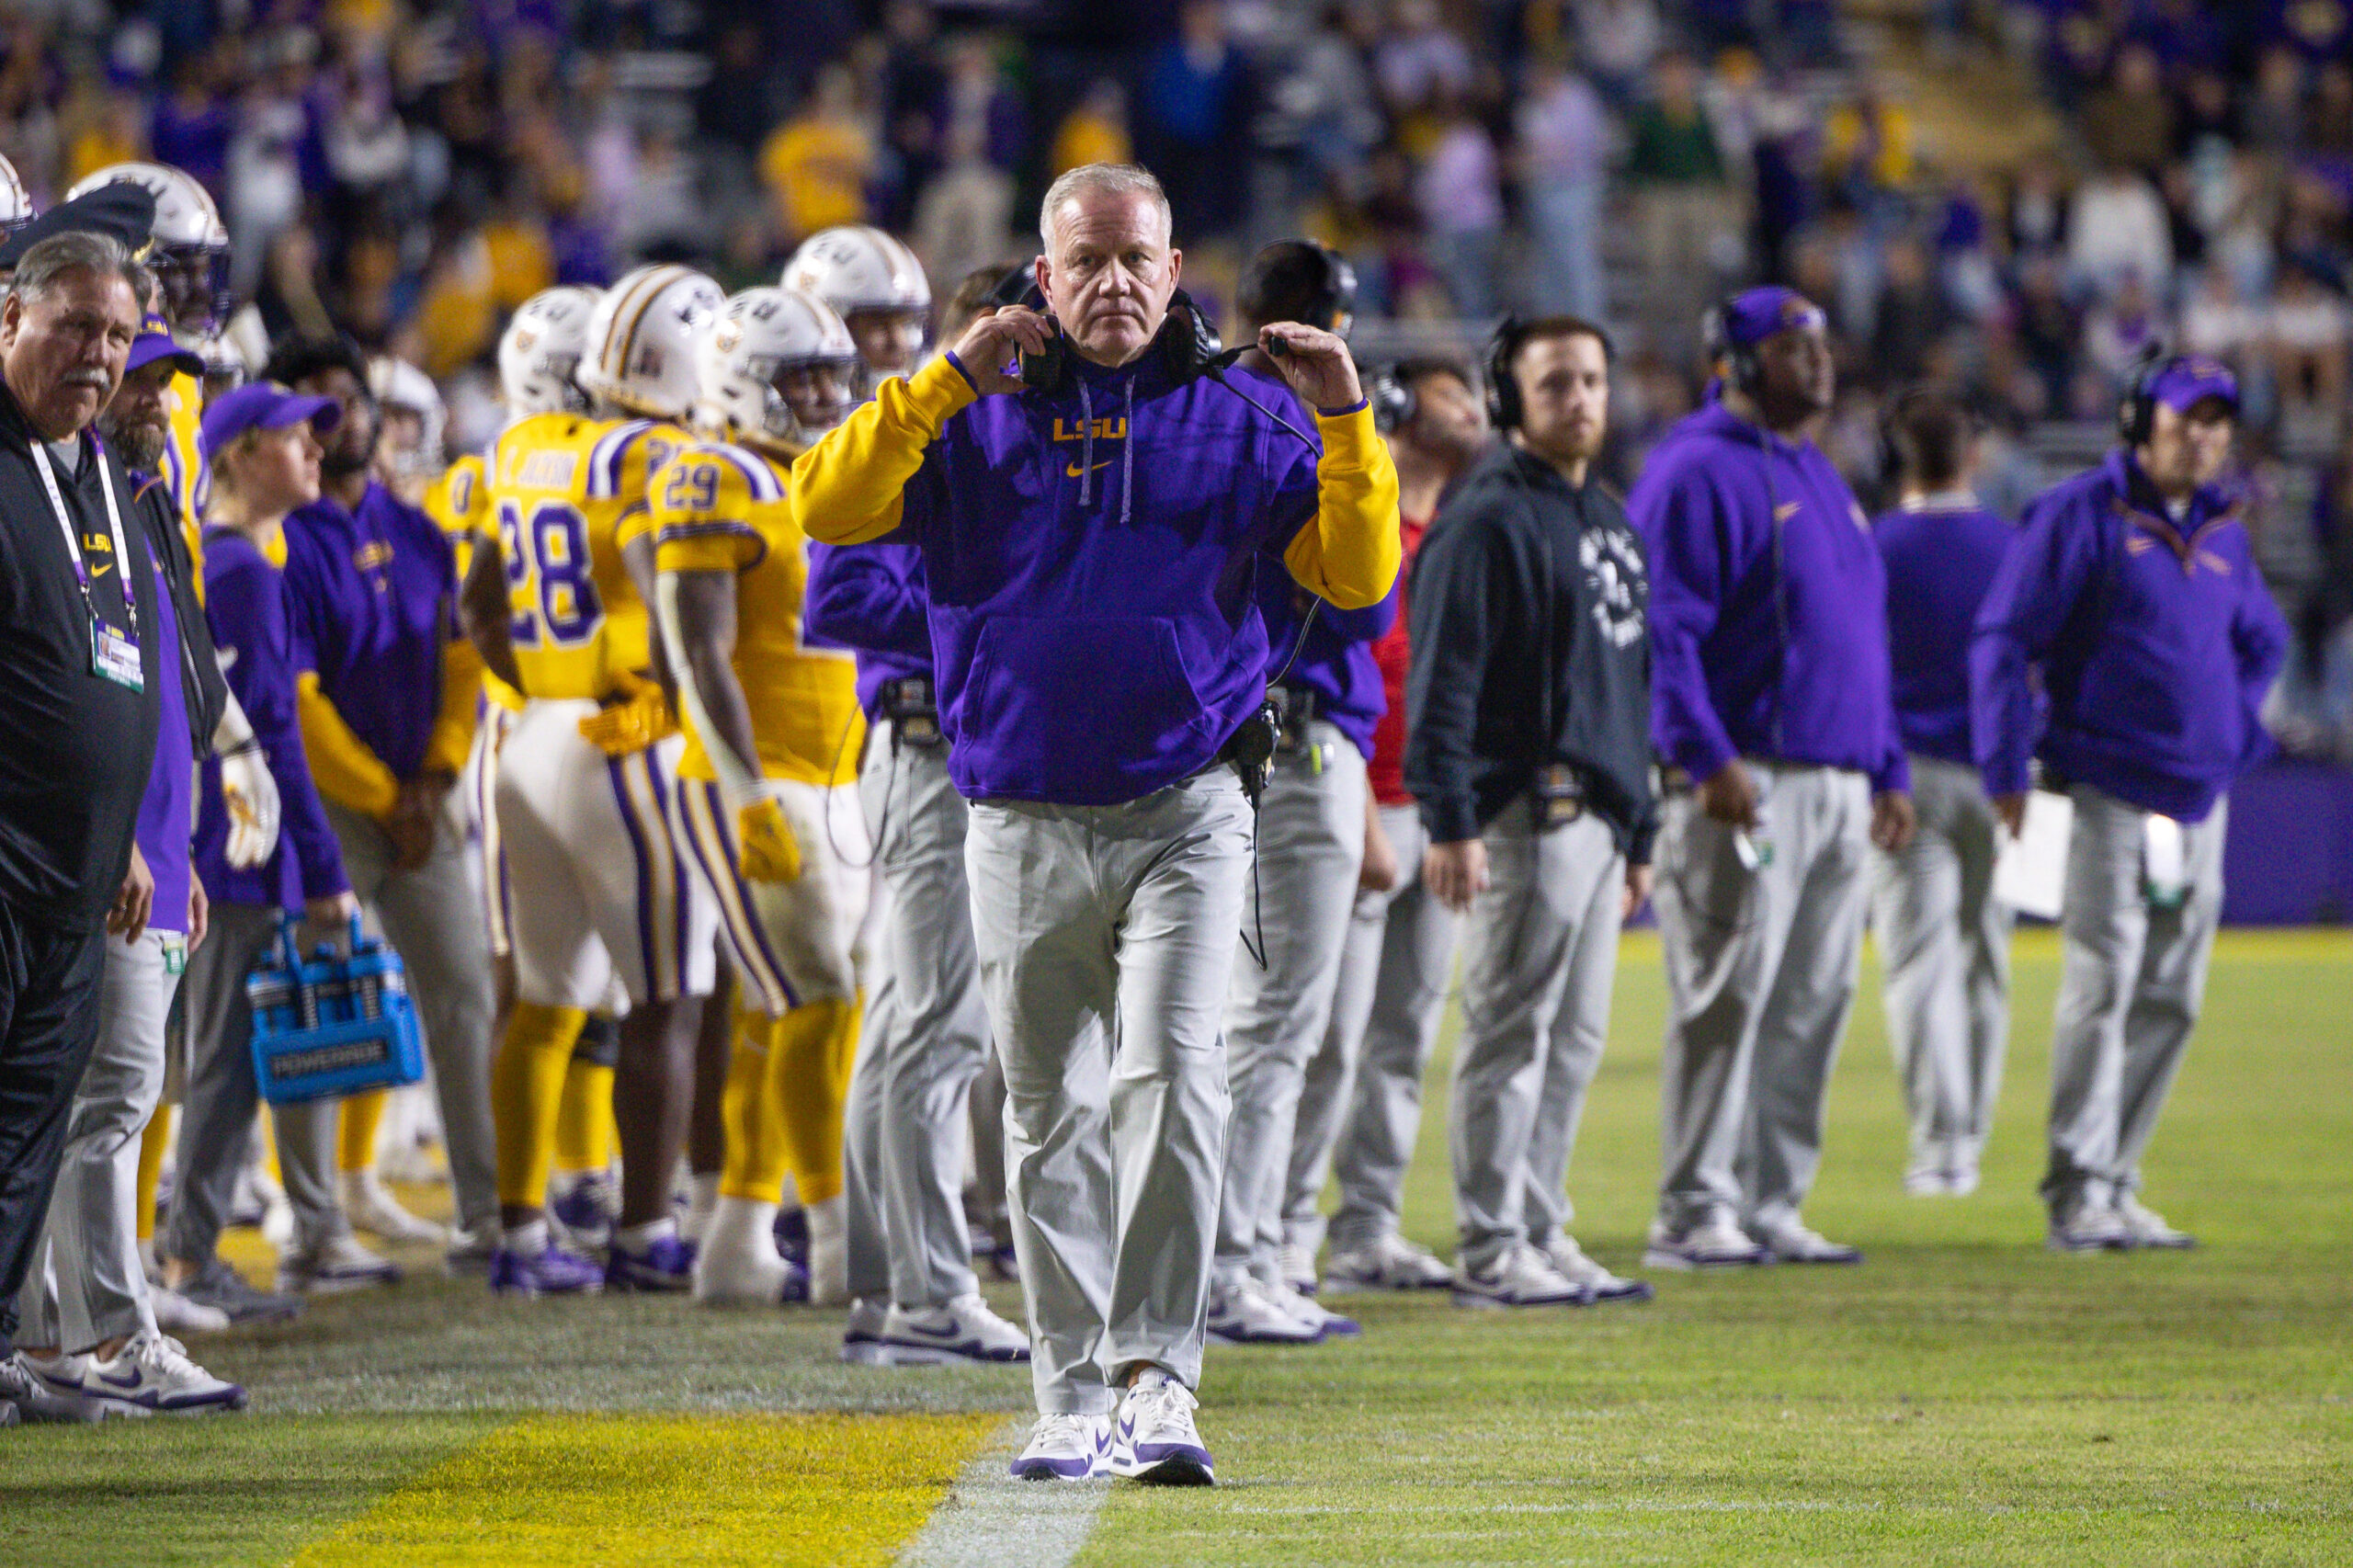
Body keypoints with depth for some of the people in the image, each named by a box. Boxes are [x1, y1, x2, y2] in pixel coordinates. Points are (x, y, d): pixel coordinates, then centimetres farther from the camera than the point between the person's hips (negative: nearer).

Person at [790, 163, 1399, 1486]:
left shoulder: (1237, 431, 7)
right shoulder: (978, 427, 7)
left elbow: (1358, 574, 3)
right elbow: (824, 508, -6)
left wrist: (1347, 424, -10)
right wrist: (950, 378, -14)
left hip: (1186, 818, -2)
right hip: (1025, 827, 2)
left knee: (1169, 1077, -18)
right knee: (1052, 1115, 7)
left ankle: (1155, 1379, -18)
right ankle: (1075, 1396, 15)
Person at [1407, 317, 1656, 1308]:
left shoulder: (1609, 519, 20)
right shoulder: (1488, 518, -8)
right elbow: (1443, 678, -14)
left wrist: (1639, 832, 23)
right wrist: (1449, 822, -21)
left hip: (1600, 815, 9)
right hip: (1527, 814, -9)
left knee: (1574, 1039, 11)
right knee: (1511, 1032, -7)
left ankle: (1540, 1233, 17)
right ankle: (1489, 1252, -4)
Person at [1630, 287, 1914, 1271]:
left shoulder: (1821, 478, 21)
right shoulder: (1698, 473, -7)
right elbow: (1663, 628, -15)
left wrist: (1888, 772, 20)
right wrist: (1705, 757, -24)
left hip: (1839, 784, 9)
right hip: (1746, 784, -9)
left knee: (1813, 1004, 8)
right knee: (1729, 996, -10)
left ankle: (1770, 1205, 13)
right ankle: (1693, 1213, -8)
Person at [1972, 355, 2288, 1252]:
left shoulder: (2224, 533, 16)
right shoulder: (2081, 514, -4)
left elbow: (2264, 642, 33)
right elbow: (2003, 641, -7)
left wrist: (2235, 733, 16)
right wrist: (2005, 773, -13)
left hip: (2201, 799, 7)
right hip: (2109, 790, -7)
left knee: (2170, 1000, 6)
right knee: (2102, 985, -13)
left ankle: (2116, 1184, 13)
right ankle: (2078, 1193, -12)